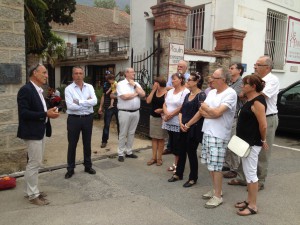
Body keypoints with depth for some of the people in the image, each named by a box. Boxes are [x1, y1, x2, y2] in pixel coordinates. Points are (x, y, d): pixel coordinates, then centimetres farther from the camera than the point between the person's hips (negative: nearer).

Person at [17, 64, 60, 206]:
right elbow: (23, 113, -23)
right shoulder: (26, 90, -16)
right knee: (34, 163, -2)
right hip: (32, 132, -10)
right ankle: (33, 195, 11)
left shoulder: (38, 90, 13)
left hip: (40, 131, 10)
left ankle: (30, 190, 29)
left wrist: (49, 111, 4)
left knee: (35, 163, 17)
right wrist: (45, 114, -24)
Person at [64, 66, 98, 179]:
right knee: (72, 144, 8)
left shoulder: (89, 87, 3)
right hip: (74, 119, -2)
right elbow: (70, 106, -19)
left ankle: (88, 166, 31)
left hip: (88, 118, 3)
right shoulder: (68, 89, -6)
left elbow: (94, 101, -13)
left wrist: (79, 102, -17)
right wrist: (87, 103, -13)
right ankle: (70, 169, 22)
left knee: (87, 143, 15)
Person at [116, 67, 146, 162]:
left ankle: (129, 152, 24)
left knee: (131, 133, 13)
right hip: (124, 112, -5)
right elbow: (124, 96, -19)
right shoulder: (121, 84, -6)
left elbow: (143, 94, -1)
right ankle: (120, 153, 11)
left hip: (136, 112, 6)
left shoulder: (136, 84, 11)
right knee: (123, 134, 2)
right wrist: (136, 94, -5)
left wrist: (134, 86, -6)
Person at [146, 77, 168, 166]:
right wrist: (153, 90, -6)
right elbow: (148, 101, -6)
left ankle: (159, 158, 16)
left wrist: (162, 110, -27)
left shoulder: (166, 93, -12)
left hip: (161, 118, -6)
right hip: (153, 117, 6)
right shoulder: (154, 92, 6)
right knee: (154, 138, 9)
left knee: (160, 138, 5)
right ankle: (154, 157, 17)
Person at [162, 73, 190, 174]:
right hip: (170, 123, 8)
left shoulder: (185, 92, -11)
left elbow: (182, 107, -18)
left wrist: (170, 115, -14)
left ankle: (178, 165, 13)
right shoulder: (170, 91, 15)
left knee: (178, 145, 0)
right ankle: (176, 163, 25)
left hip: (178, 123, -7)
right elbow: (165, 104, 12)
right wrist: (166, 113, -8)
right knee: (172, 144, 13)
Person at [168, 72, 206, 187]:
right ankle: (178, 174, 29)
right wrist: (181, 123, -3)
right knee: (182, 151, 14)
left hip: (194, 129, -7)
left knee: (191, 152, 2)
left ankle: (193, 178, 17)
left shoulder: (201, 95, -11)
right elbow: (182, 110, 13)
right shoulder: (188, 95, 13)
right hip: (183, 128, 7)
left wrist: (189, 125, -14)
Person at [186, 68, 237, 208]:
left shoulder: (230, 93, -13)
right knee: (210, 164, 16)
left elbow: (217, 112, -22)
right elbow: (201, 111, 12)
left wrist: (205, 108, -4)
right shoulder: (211, 92, 11)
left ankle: (218, 196, 12)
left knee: (216, 166, -2)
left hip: (219, 135, -8)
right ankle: (216, 189, 31)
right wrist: (188, 124, 3)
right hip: (207, 132, 8)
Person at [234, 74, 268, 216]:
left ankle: (253, 206, 11)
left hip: (252, 143, -10)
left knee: (251, 173, -1)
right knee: (248, 172, 17)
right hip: (246, 141, 10)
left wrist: (263, 140, -8)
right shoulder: (250, 100, 12)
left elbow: (263, 125, -22)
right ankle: (249, 201, 29)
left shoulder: (257, 102, -19)